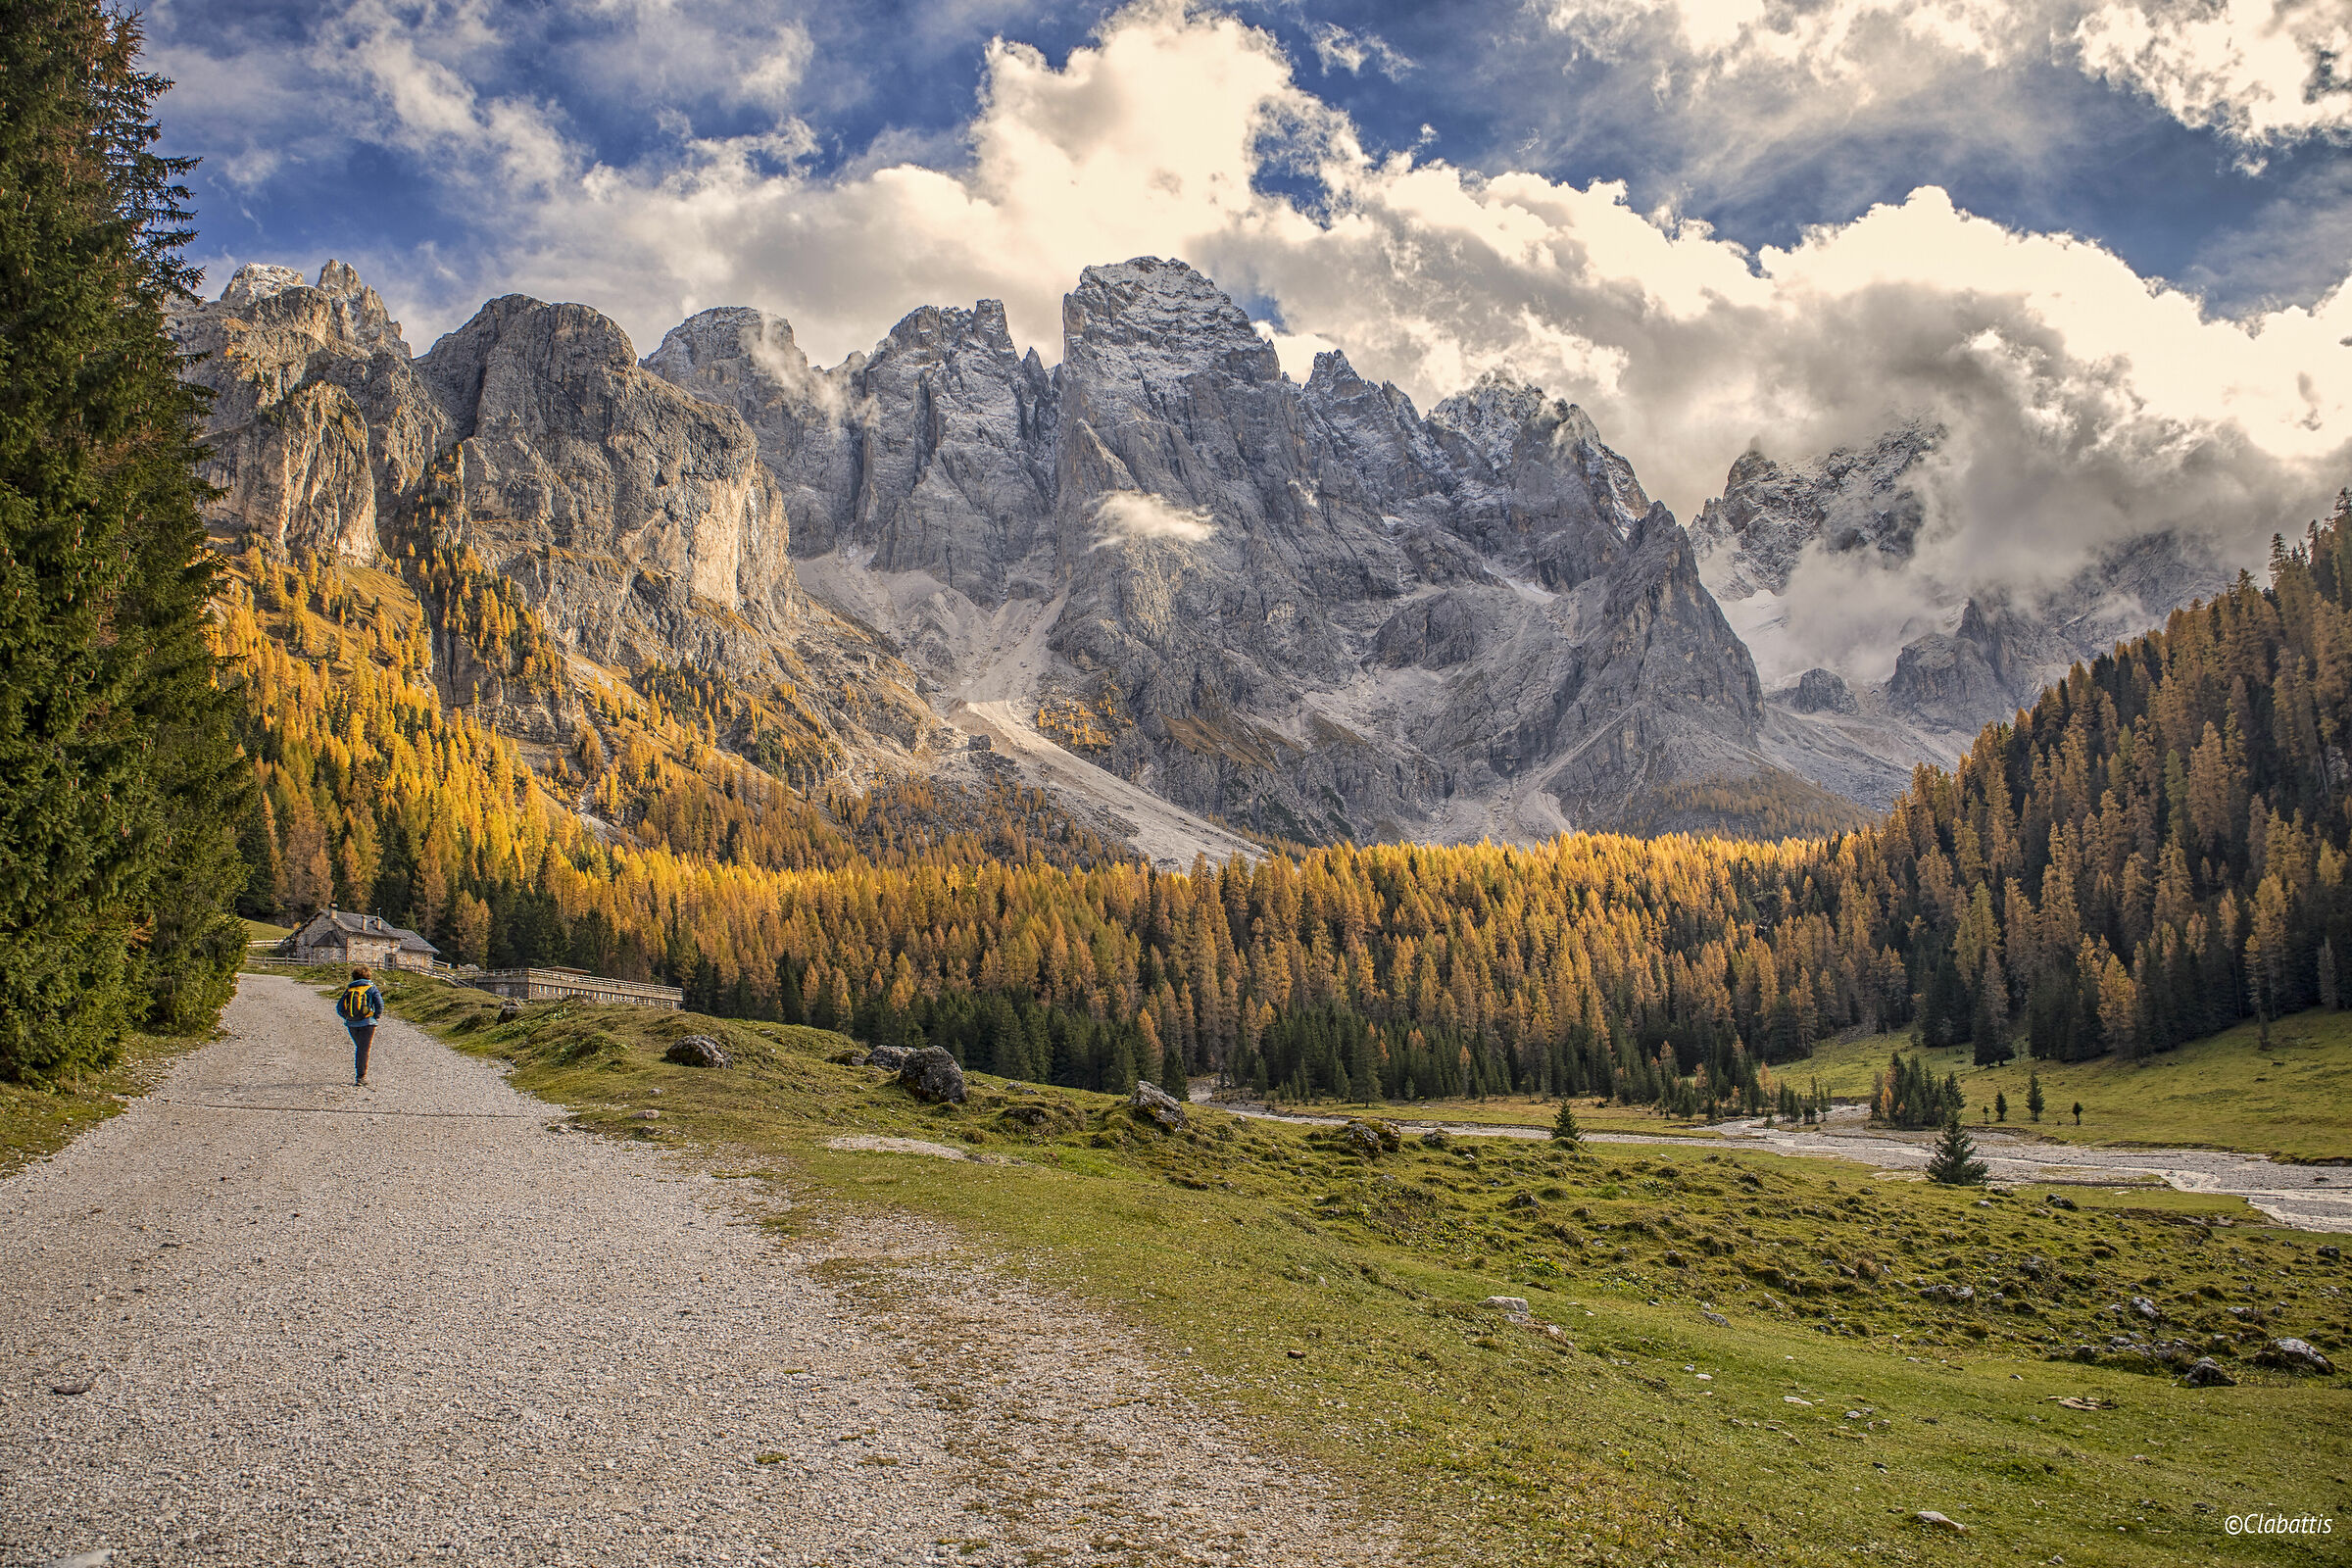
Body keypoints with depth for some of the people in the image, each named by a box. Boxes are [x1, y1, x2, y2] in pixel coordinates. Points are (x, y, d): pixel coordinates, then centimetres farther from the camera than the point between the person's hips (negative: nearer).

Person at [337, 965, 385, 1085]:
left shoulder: (349, 989, 7)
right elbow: (379, 1005, -11)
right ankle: (360, 1076, -3)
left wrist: (348, 1018, 15)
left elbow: (339, 1008, 5)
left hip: (352, 1024, 3)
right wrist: (376, 1017, 4)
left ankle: (359, 1072, 20)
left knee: (359, 1048, 20)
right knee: (364, 1050, 0)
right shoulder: (371, 988, -2)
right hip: (367, 1023, -3)